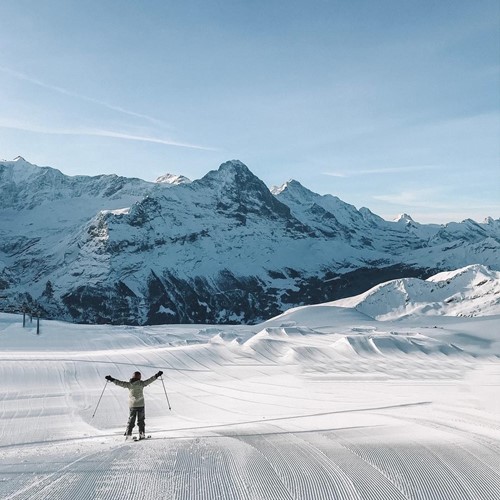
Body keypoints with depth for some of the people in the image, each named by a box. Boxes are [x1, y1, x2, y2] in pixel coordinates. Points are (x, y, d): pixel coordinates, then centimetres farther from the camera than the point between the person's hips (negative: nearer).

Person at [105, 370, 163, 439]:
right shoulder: (141, 383, -5)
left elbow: (120, 383, -3)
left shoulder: (129, 384, -2)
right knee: (141, 420, 7)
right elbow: (150, 380, 1)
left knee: (131, 420, 10)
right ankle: (141, 434, 0)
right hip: (140, 405, -2)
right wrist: (157, 375, 11)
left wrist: (111, 379, 3)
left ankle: (128, 434, 3)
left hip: (132, 405, 2)